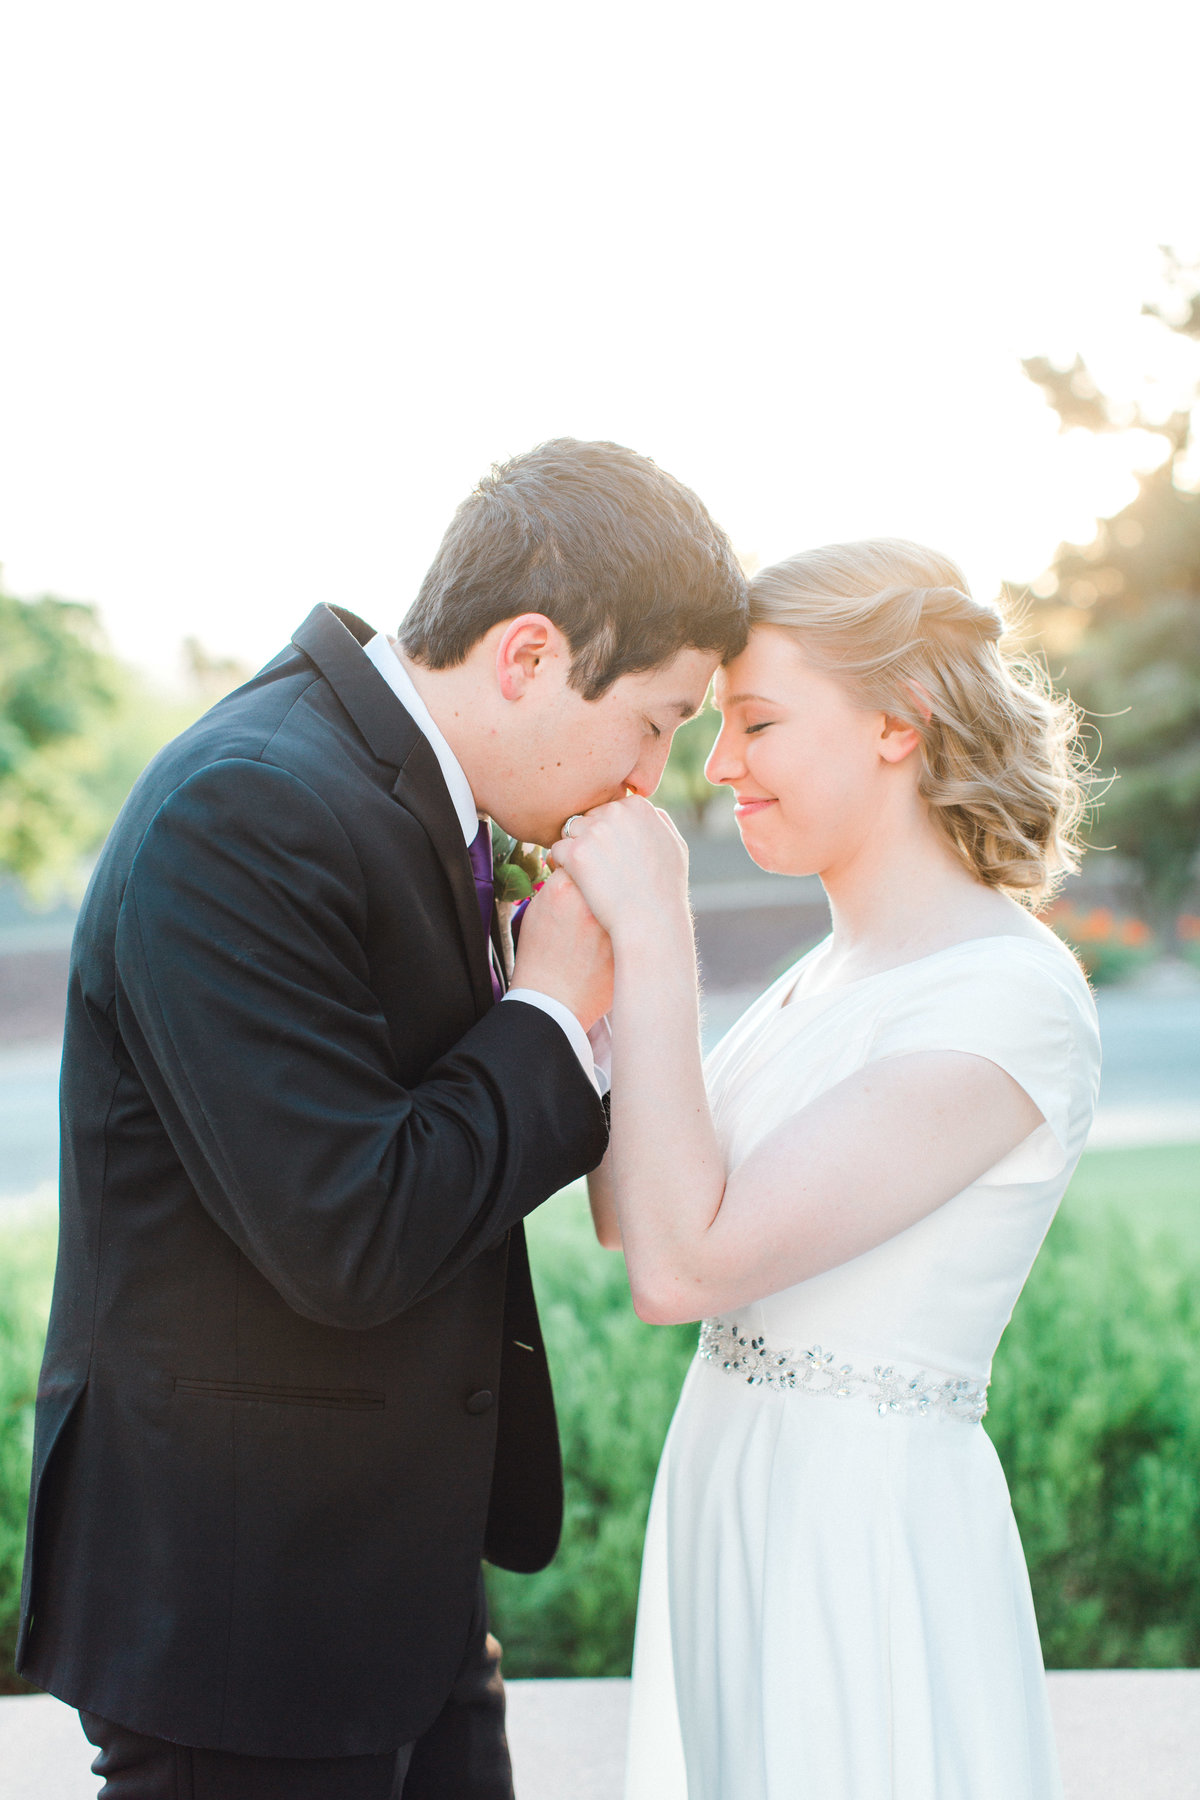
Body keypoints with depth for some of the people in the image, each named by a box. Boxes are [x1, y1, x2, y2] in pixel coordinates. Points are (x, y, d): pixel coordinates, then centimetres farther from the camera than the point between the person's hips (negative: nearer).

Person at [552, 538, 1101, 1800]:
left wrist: (653, 939, -23)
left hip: (868, 1542, -8)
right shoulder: (832, 973, 8)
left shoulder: (1013, 999, -21)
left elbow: (680, 1266, -25)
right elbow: (625, 1209, 8)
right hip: (740, 1511, 8)